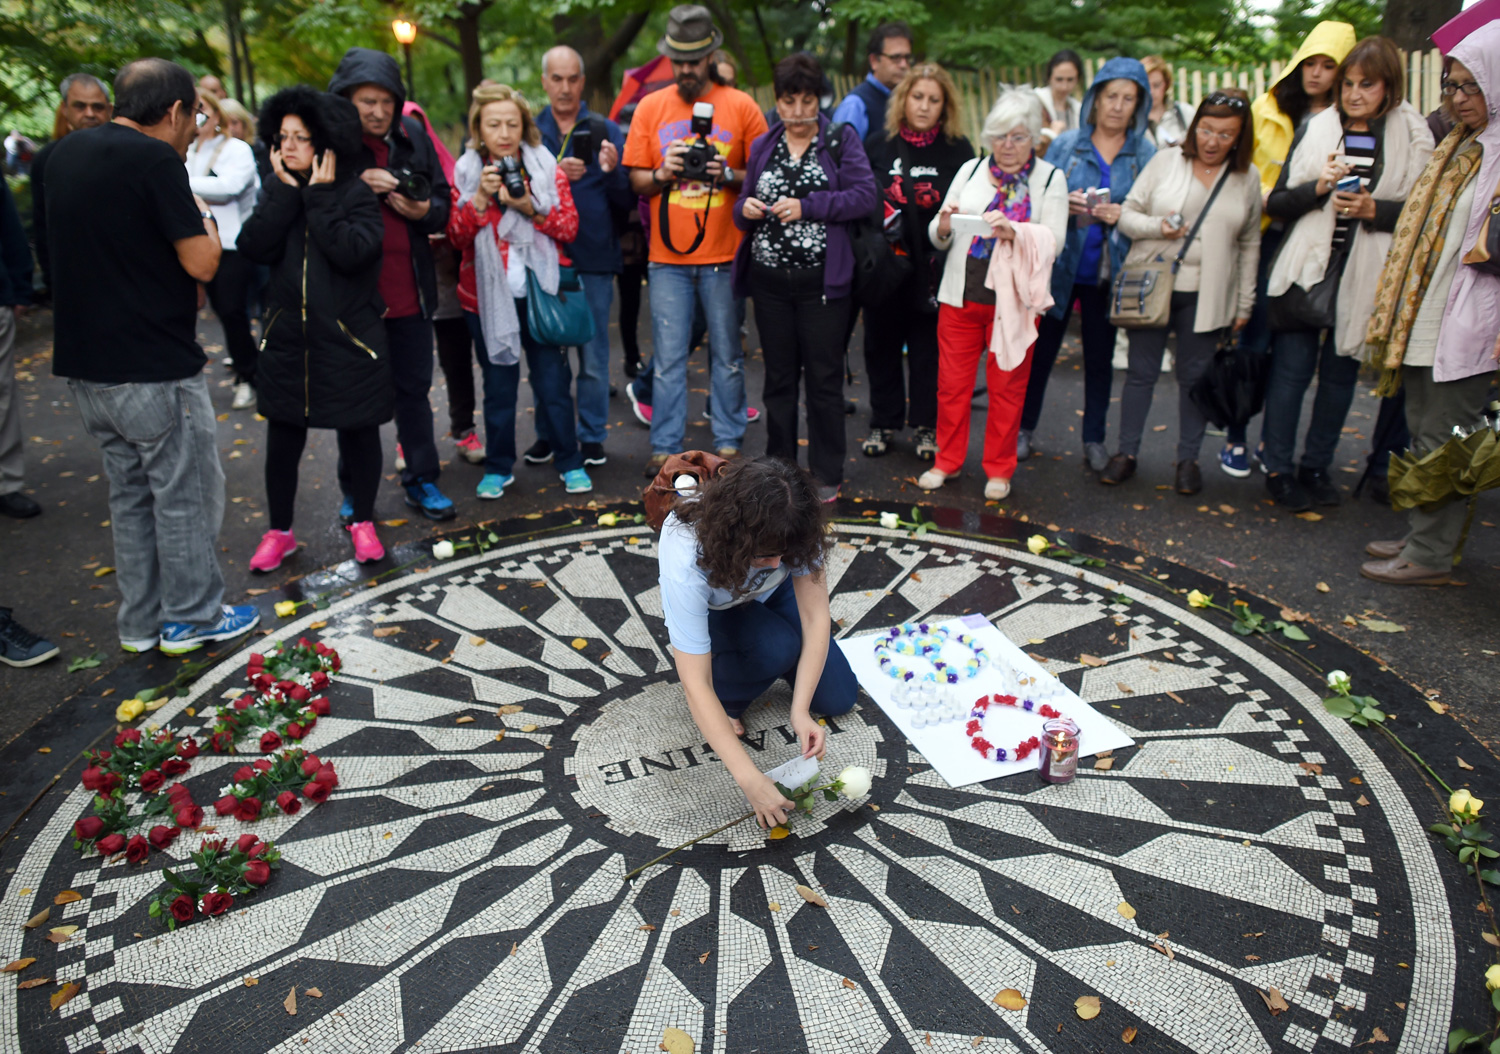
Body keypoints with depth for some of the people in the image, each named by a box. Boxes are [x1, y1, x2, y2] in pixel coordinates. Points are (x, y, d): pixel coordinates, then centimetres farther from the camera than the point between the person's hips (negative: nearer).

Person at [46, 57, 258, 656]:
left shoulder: (66, 153, 11)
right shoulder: (155, 160, -15)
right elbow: (202, 263, -16)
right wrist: (203, 217, 3)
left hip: (85, 365, 8)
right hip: (153, 369, -8)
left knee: (129, 493, 16)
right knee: (185, 493, 5)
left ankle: (141, 623, 25)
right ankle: (191, 618, 16)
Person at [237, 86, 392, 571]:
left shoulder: (356, 192, -6)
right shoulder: (278, 190, 7)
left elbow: (352, 252, -22)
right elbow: (253, 247, -8)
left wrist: (320, 198, -17)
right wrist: (285, 192, -11)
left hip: (349, 339, -4)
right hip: (287, 338, 4)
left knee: (358, 432, 8)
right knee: (283, 438, 10)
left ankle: (362, 522, 28)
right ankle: (279, 531, 25)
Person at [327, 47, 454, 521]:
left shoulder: (413, 134, 5)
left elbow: (443, 200, 10)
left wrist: (424, 210, -12)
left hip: (410, 292, 3)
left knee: (414, 388, 12)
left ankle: (421, 480, 25)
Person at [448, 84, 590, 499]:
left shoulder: (547, 168, 2)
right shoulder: (466, 172, 4)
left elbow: (569, 227, -5)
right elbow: (456, 237, -4)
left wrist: (529, 206, -19)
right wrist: (481, 198, -18)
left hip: (539, 292, -1)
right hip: (487, 296, 1)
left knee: (553, 381, 2)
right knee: (498, 385, 9)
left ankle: (569, 463, 15)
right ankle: (498, 468, 20)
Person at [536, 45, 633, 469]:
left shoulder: (606, 131, 7)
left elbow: (625, 205, 3)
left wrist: (612, 172, -15)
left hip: (594, 258, 0)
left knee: (594, 357, 3)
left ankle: (592, 436, 16)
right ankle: (547, 434, 20)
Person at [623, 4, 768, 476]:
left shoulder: (741, 106, 3)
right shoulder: (650, 107, 8)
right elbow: (636, 180, 9)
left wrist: (728, 175, -14)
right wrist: (662, 173, -11)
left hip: (724, 256, -1)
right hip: (667, 258, 1)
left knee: (727, 354, 6)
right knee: (668, 358, 3)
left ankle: (729, 444, 18)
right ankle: (664, 448, 12)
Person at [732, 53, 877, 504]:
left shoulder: (841, 140, 2)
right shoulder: (762, 147, 13)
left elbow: (865, 195, -9)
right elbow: (744, 205, 16)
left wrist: (807, 205, -16)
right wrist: (746, 209, -7)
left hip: (822, 280, -3)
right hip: (770, 280, 4)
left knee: (824, 379, 2)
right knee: (779, 377, 10)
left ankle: (826, 475, 13)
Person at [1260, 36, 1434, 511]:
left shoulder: (1413, 137, 4)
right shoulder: (1314, 130, 6)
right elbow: (1276, 203, 4)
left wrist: (1373, 209, -13)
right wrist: (1317, 188, -14)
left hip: (1361, 278, 1)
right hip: (1305, 272, 0)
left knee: (1340, 373, 7)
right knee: (1290, 370, -2)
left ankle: (1316, 467, 19)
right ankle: (1278, 469, 7)